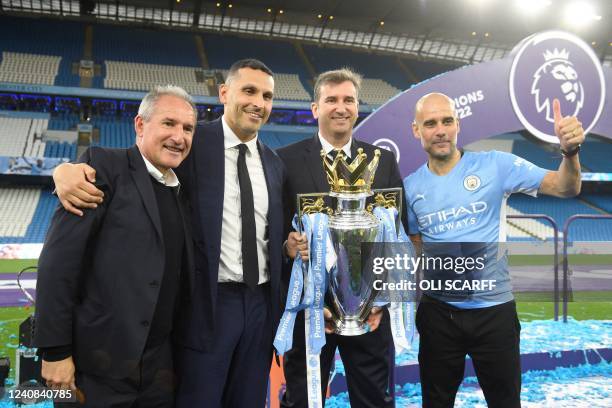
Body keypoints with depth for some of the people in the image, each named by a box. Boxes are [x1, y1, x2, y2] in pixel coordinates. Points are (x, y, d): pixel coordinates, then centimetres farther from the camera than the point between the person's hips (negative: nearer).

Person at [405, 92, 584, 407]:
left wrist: (570, 150, -26)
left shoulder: (495, 165, -7)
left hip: (494, 309, -2)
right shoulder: (411, 186, 0)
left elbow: (566, 188, -8)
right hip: (437, 311, 2)